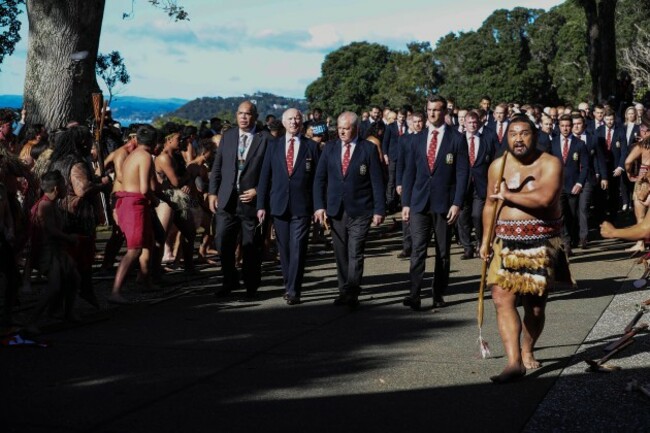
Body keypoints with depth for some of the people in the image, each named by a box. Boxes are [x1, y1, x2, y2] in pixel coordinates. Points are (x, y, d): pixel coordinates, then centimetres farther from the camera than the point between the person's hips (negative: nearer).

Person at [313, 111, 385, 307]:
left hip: (360, 211, -4)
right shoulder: (329, 149, 8)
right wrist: (319, 206, -2)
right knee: (340, 254, 8)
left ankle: (352, 294, -5)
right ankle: (344, 292, 16)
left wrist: (379, 210, -7)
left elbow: (377, 181, -2)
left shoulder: (368, 149, -2)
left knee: (355, 254, -7)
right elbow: (319, 179, 9)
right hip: (335, 210, 4)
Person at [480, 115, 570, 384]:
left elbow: (544, 198, -23)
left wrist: (507, 195, -12)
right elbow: (490, 204, 18)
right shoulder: (497, 166, 9)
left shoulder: (550, 164, -6)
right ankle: (514, 362, -16)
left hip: (541, 242, -3)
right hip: (506, 242, 3)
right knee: (502, 299, -14)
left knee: (535, 304, 6)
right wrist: (486, 239, 11)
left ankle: (527, 351, 31)